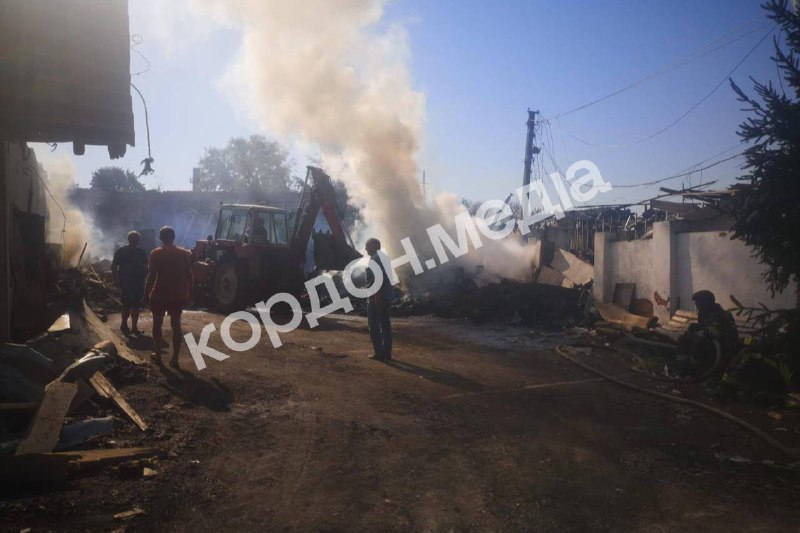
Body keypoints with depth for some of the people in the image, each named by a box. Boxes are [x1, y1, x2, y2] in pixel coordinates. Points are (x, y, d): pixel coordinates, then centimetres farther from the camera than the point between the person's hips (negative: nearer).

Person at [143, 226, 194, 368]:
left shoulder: (156, 253, -8)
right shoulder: (184, 253, 1)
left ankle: (158, 355, 19)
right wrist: (189, 293, 11)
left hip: (159, 294, -2)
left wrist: (146, 293, -2)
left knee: (157, 324, 13)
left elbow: (152, 275, -11)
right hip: (177, 295, 2)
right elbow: (189, 275, 3)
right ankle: (175, 359, 4)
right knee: (176, 325, 6)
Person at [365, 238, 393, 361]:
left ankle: (378, 352, -5)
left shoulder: (374, 259, -10)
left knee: (374, 325, -4)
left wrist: (377, 295, -24)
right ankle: (386, 352, 11)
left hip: (377, 296, -9)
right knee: (385, 323, 9)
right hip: (386, 296, 9)